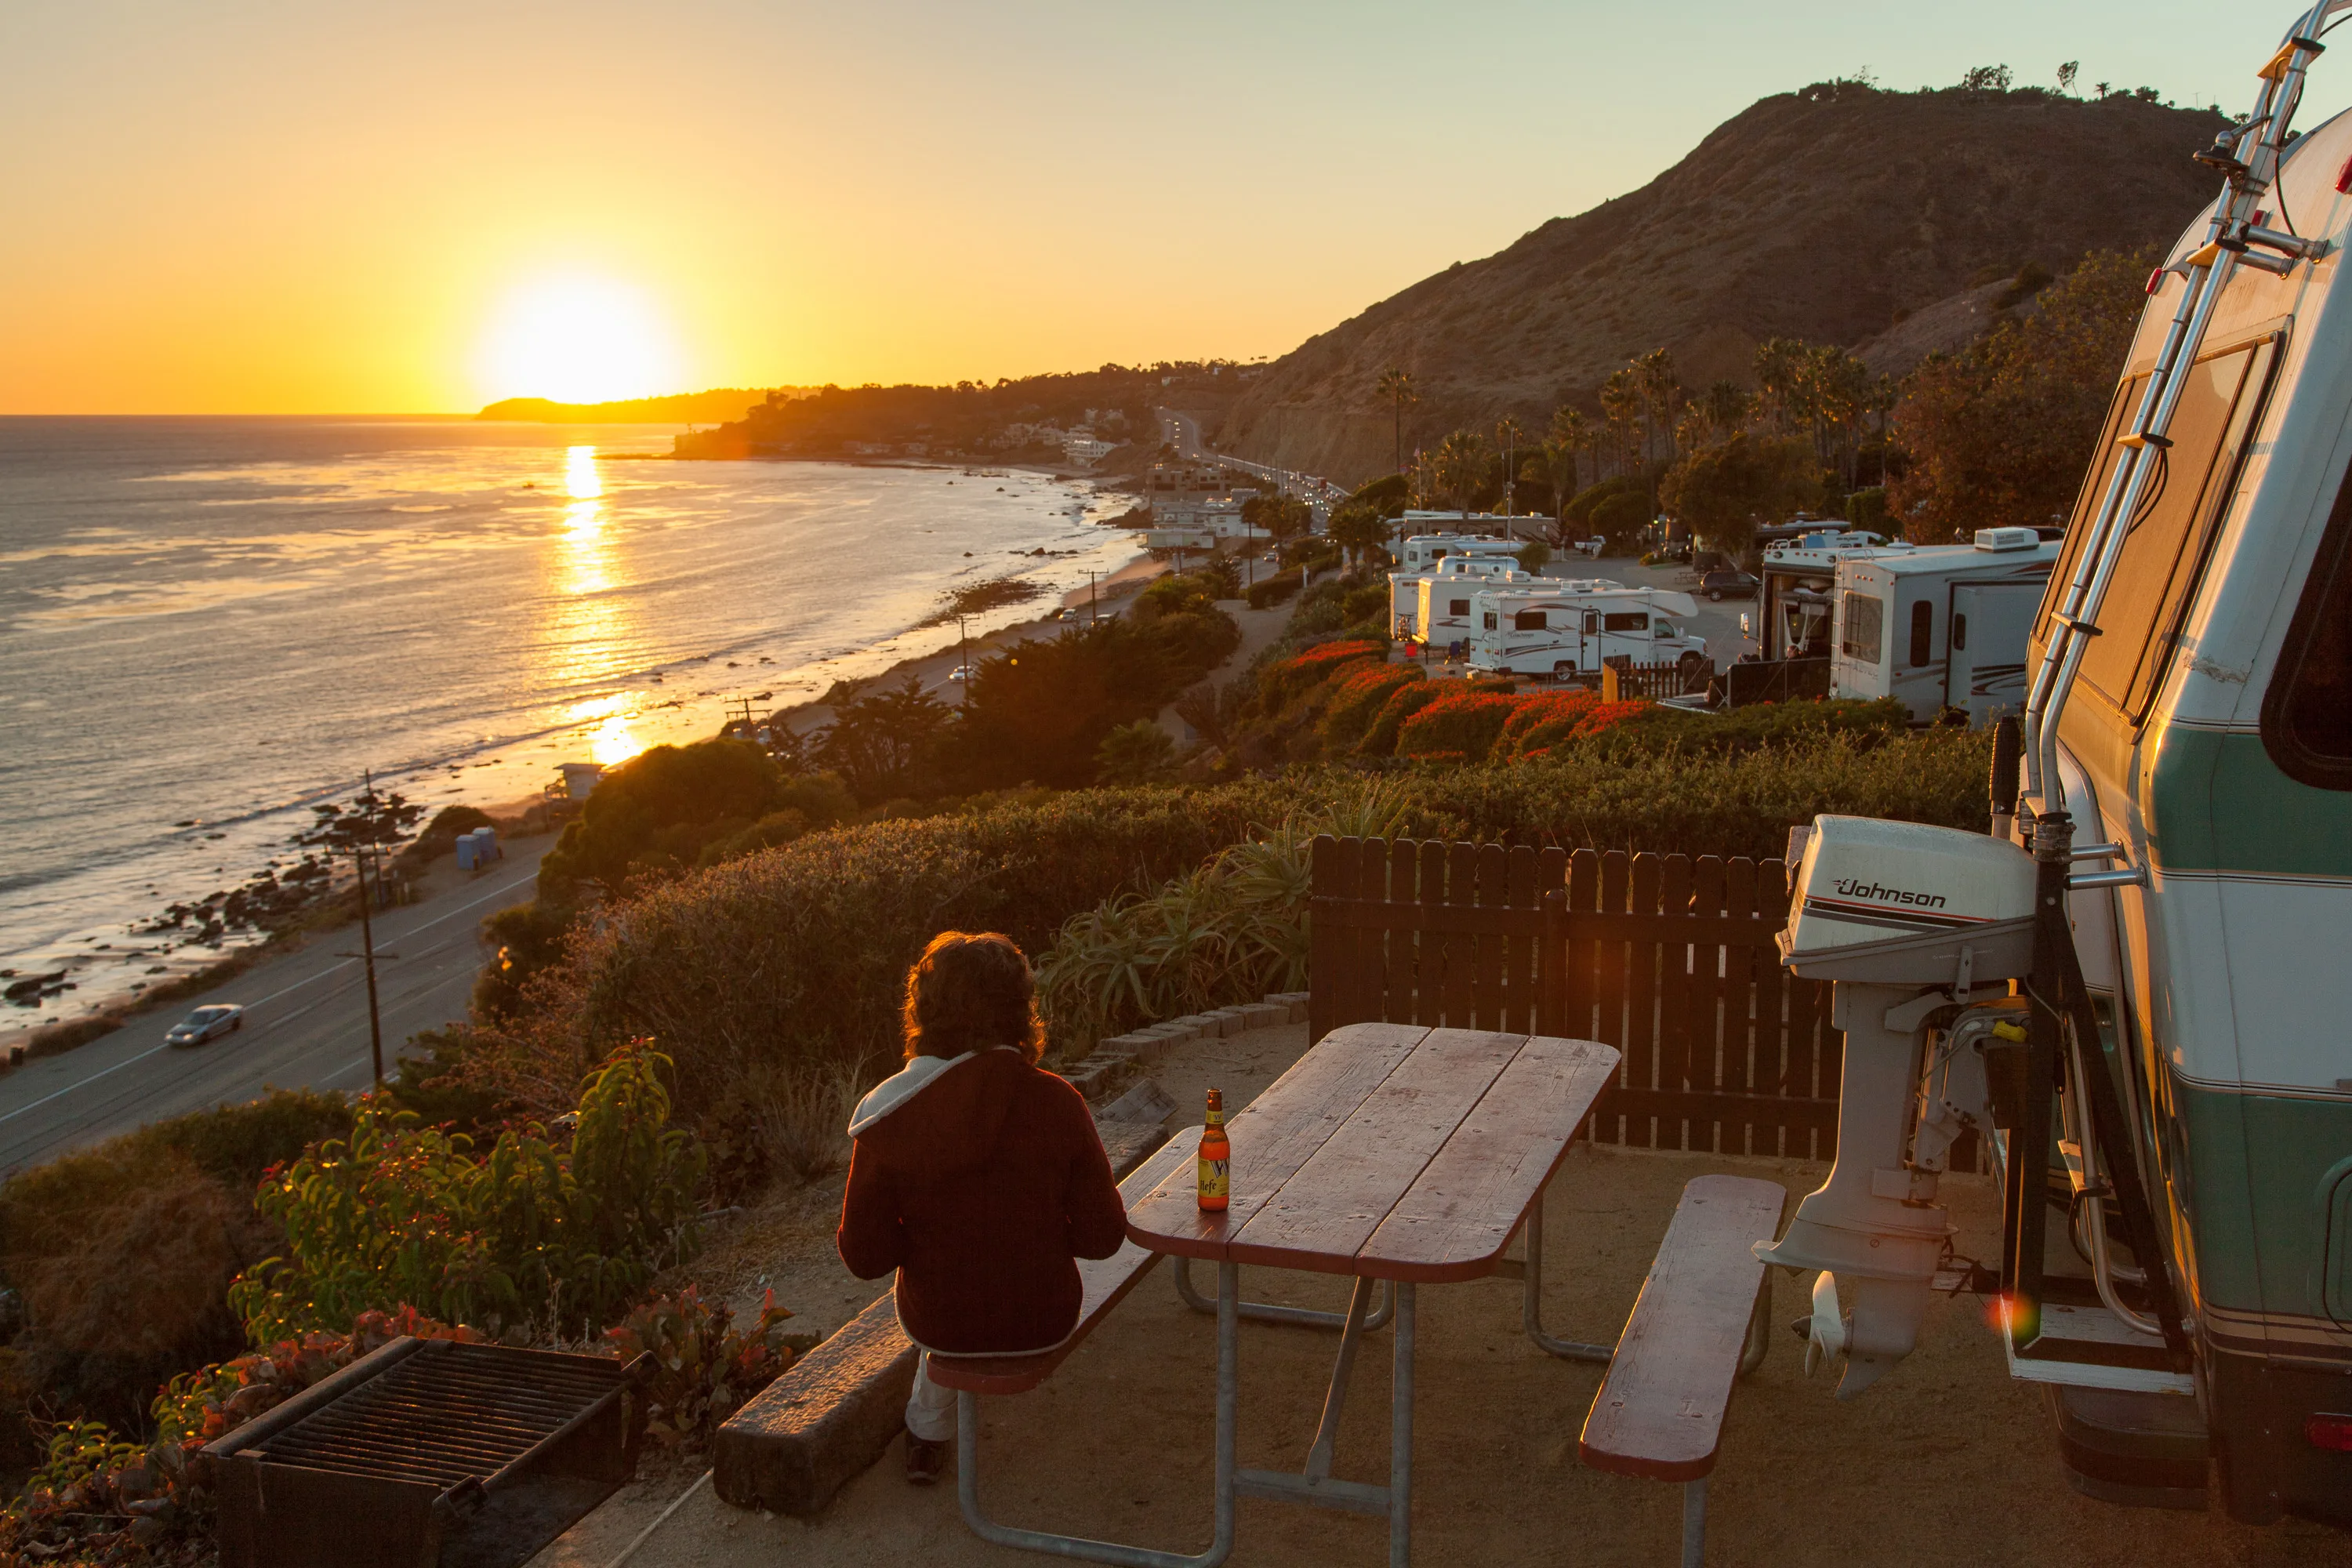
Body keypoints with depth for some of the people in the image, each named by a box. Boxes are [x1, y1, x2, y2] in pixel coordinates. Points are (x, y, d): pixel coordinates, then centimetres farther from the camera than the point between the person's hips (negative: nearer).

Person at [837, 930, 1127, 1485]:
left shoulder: (887, 1118, -17)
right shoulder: (1058, 1103, -17)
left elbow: (865, 1257, -11)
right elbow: (1103, 1235, -11)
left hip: (938, 1326, 0)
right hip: (1042, 1323, 0)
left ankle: (929, 1436, 51)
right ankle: (928, 1429, 57)